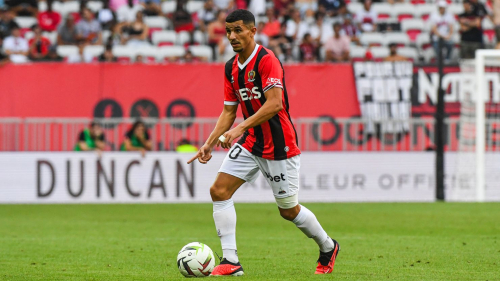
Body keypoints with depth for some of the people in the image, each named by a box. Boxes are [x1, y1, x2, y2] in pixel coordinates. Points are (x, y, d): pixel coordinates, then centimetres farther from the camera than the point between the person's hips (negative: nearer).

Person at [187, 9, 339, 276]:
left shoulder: (267, 60, -18)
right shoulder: (231, 67, 7)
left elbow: (274, 104, -29)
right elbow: (229, 111, 12)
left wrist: (241, 128, -35)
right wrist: (210, 143, 1)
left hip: (278, 146, -7)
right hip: (250, 144, 7)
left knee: (288, 210, 4)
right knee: (219, 190, -10)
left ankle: (328, 248, 30)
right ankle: (230, 262, -10)